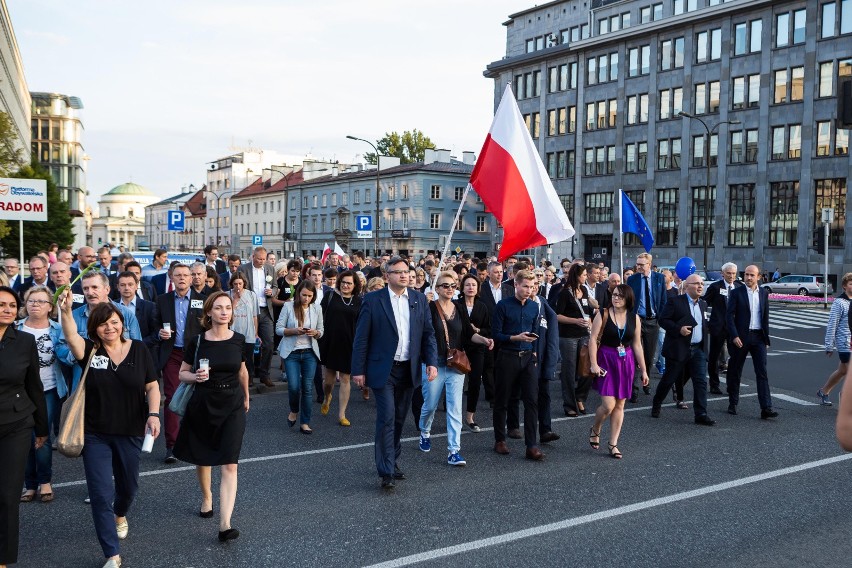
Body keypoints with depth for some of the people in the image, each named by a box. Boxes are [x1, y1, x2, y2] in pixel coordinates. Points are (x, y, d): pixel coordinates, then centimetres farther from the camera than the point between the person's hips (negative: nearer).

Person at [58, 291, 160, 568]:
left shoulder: (139, 350, -4)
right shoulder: (89, 349, -7)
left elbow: (152, 387, -1)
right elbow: (71, 337, -30)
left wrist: (154, 414, -17)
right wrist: (66, 311, -48)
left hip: (130, 432, 1)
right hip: (95, 434, -1)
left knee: (128, 485, 20)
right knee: (100, 494, -2)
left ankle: (120, 515, 55)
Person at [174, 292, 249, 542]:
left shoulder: (238, 340, -2)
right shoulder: (197, 341, -7)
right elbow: (182, 373, 2)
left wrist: (246, 397, 25)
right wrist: (196, 376, -20)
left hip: (232, 406, 0)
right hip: (203, 404, 0)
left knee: (229, 465, -10)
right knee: (202, 458, 18)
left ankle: (225, 524, -13)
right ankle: (206, 498, 47)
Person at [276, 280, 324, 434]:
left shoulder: (317, 309, 3)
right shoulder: (288, 306, -5)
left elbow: (321, 332, 9)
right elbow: (278, 329, -4)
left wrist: (315, 333, -13)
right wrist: (294, 331, -19)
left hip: (310, 352, 2)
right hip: (292, 352, -2)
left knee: (307, 388, 1)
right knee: (293, 386, -9)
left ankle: (305, 422, 12)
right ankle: (294, 410, 23)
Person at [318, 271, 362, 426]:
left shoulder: (359, 302, 1)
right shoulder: (330, 297, -1)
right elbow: (322, 318, 1)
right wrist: (320, 336, -5)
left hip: (348, 345, 0)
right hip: (330, 343, 0)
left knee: (345, 379, 5)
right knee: (328, 378, 8)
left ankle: (341, 415, 14)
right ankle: (326, 398, 42)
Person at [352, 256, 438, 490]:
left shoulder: (419, 299, 6)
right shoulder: (373, 300, -6)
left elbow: (428, 334, 8)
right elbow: (361, 337, -5)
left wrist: (432, 362, -4)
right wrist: (358, 370, -7)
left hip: (409, 370, 4)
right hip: (384, 370, -4)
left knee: (399, 419, 14)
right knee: (386, 418, -9)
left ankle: (392, 462, 29)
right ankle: (386, 472, -4)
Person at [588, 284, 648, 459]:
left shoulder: (634, 318, 4)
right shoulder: (603, 314, -5)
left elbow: (637, 345, 8)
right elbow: (593, 339, -7)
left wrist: (643, 369, 7)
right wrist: (594, 364, -15)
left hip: (626, 362, 3)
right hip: (606, 360, -3)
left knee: (620, 405, 6)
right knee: (608, 404, -10)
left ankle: (613, 443, 16)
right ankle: (595, 430, 20)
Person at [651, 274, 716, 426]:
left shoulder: (703, 304, 14)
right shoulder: (675, 301, -6)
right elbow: (663, 320, -10)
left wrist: (706, 346, 14)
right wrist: (678, 329, -22)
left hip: (698, 350, 5)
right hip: (678, 349, -5)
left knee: (701, 382, -4)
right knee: (669, 379, 7)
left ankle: (701, 414, -1)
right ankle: (656, 406, 27)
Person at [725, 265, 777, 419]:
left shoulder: (764, 293, 9)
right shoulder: (736, 293, -3)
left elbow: (765, 317, 14)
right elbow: (729, 316, -7)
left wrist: (766, 337, 11)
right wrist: (734, 336, -16)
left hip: (758, 337, 3)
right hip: (741, 337, -2)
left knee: (762, 372, -3)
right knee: (735, 371, 7)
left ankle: (766, 409, -6)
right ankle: (732, 403, 21)